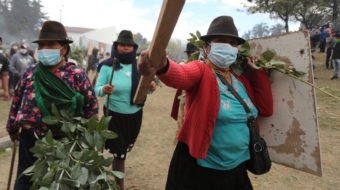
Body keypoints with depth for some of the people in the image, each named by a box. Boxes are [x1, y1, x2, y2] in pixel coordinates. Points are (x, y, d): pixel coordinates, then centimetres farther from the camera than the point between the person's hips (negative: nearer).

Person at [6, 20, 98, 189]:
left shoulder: (77, 75, -11)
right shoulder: (30, 73, -1)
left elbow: (91, 104, -5)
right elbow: (16, 102, 10)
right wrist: (12, 128, 17)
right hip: (30, 139, 3)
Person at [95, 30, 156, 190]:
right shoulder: (108, 66, -12)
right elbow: (97, 89, -9)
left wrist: (151, 87, -18)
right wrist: (104, 90, -32)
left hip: (135, 115, 4)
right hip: (114, 116, -4)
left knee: (126, 148, 25)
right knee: (119, 154, 1)